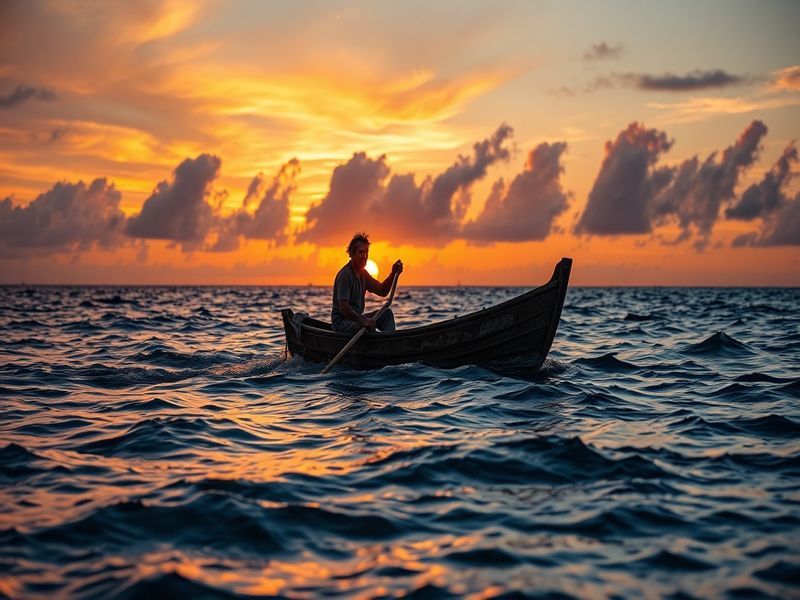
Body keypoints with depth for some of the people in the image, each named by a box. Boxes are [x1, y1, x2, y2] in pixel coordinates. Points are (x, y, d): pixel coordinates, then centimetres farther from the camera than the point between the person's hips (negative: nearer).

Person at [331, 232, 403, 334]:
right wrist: (363, 321, -38)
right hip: (341, 322, -10)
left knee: (386, 313, 1)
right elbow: (343, 307, -27)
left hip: (356, 317, 10)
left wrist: (393, 274, -4)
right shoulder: (345, 275, -18)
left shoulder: (363, 273, 13)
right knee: (369, 326, -34)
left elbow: (382, 291, 11)